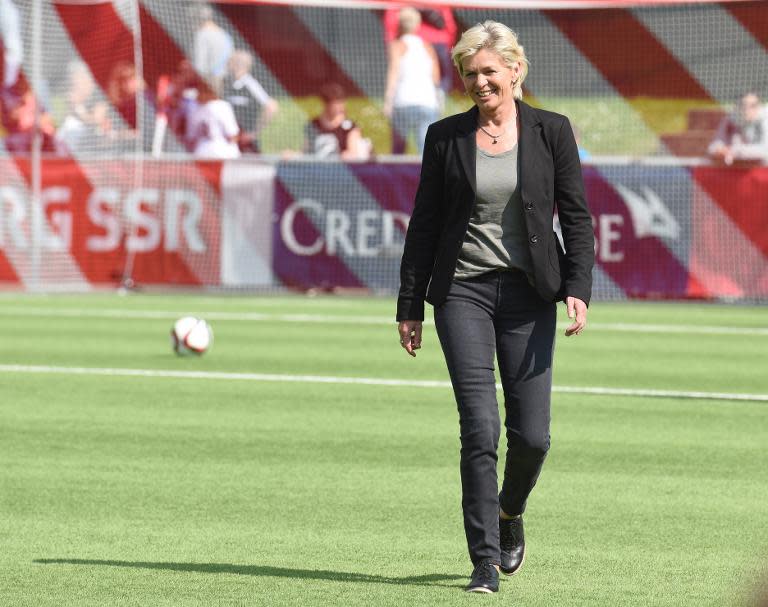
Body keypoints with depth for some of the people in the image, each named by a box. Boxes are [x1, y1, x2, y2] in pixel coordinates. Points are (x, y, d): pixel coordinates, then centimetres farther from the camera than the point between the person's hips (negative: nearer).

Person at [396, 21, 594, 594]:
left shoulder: (551, 132, 2)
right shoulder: (446, 137, 3)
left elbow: (577, 216, 3)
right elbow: (424, 224, 8)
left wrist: (578, 288, -9)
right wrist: (410, 306, 6)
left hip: (527, 293, 1)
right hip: (463, 291, -1)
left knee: (532, 435, 1)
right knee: (480, 429, -11)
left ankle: (509, 513, 33)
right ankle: (486, 561, -7)